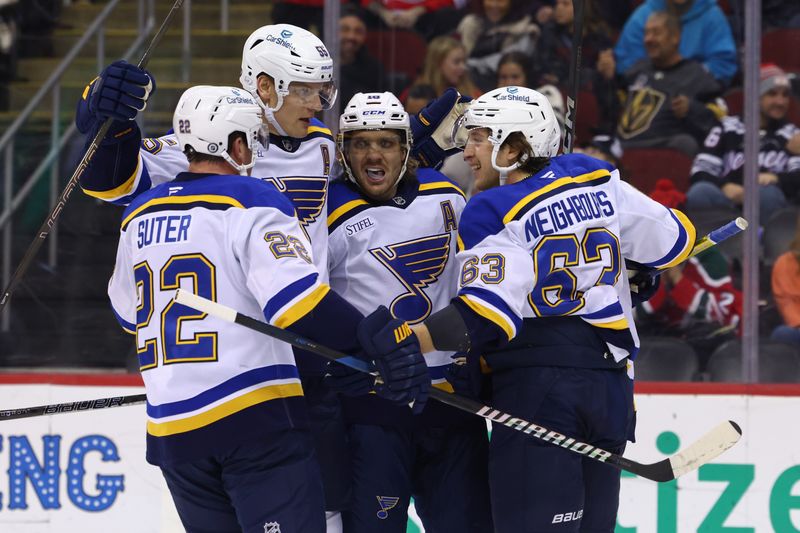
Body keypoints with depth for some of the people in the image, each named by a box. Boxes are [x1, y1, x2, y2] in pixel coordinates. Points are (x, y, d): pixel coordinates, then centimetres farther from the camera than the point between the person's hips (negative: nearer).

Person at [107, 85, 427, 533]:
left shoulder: (140, 216, 12)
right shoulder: (251, 201, -8)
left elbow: (128, 310, 26)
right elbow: (298, 296, -20)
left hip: (170, 425, 7)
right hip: (255, 413, -7)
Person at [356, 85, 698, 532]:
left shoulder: (494, 214, -8)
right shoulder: (599, 182, 9)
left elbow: (486, 314, -21)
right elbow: (674, 238, 18)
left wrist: (410, 341, -30)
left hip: (535, 383, -6)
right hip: (608, 378, 6)